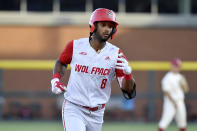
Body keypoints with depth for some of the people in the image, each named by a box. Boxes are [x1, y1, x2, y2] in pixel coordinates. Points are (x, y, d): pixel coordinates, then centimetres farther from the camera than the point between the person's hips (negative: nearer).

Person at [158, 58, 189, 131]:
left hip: (180, 102, 7)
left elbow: (186, 90, 15)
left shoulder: (180, 77, 12)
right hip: (170, 102, -7)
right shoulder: (168, 78, -10)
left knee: (182, 119, 12)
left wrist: (184, 83, -6)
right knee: (166, 119, -14)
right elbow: (166, 91, -16)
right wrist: (173, 102, -20)